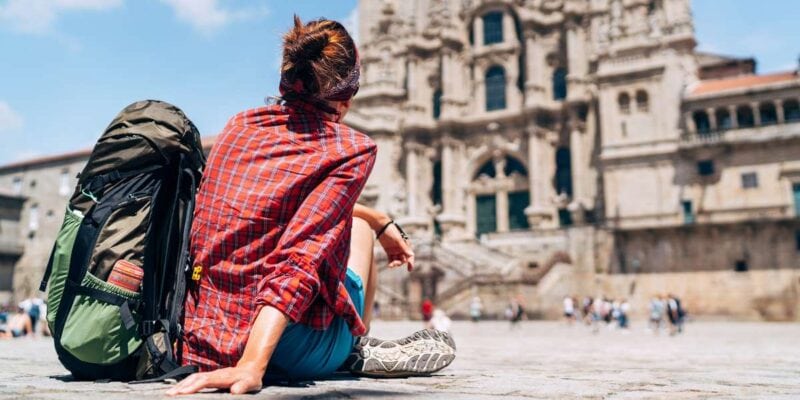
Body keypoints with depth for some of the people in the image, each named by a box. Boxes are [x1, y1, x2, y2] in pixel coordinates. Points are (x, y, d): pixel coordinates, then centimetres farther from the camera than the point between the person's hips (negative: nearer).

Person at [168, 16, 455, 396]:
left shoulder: (240, 124, 7)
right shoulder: (351, 149, -12)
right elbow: (302, 259, -24)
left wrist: (380, 220, 24)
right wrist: (250, 368, -26)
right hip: (292, 350, -6)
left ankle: (357, 349, 41)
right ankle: (359, 351, 29)